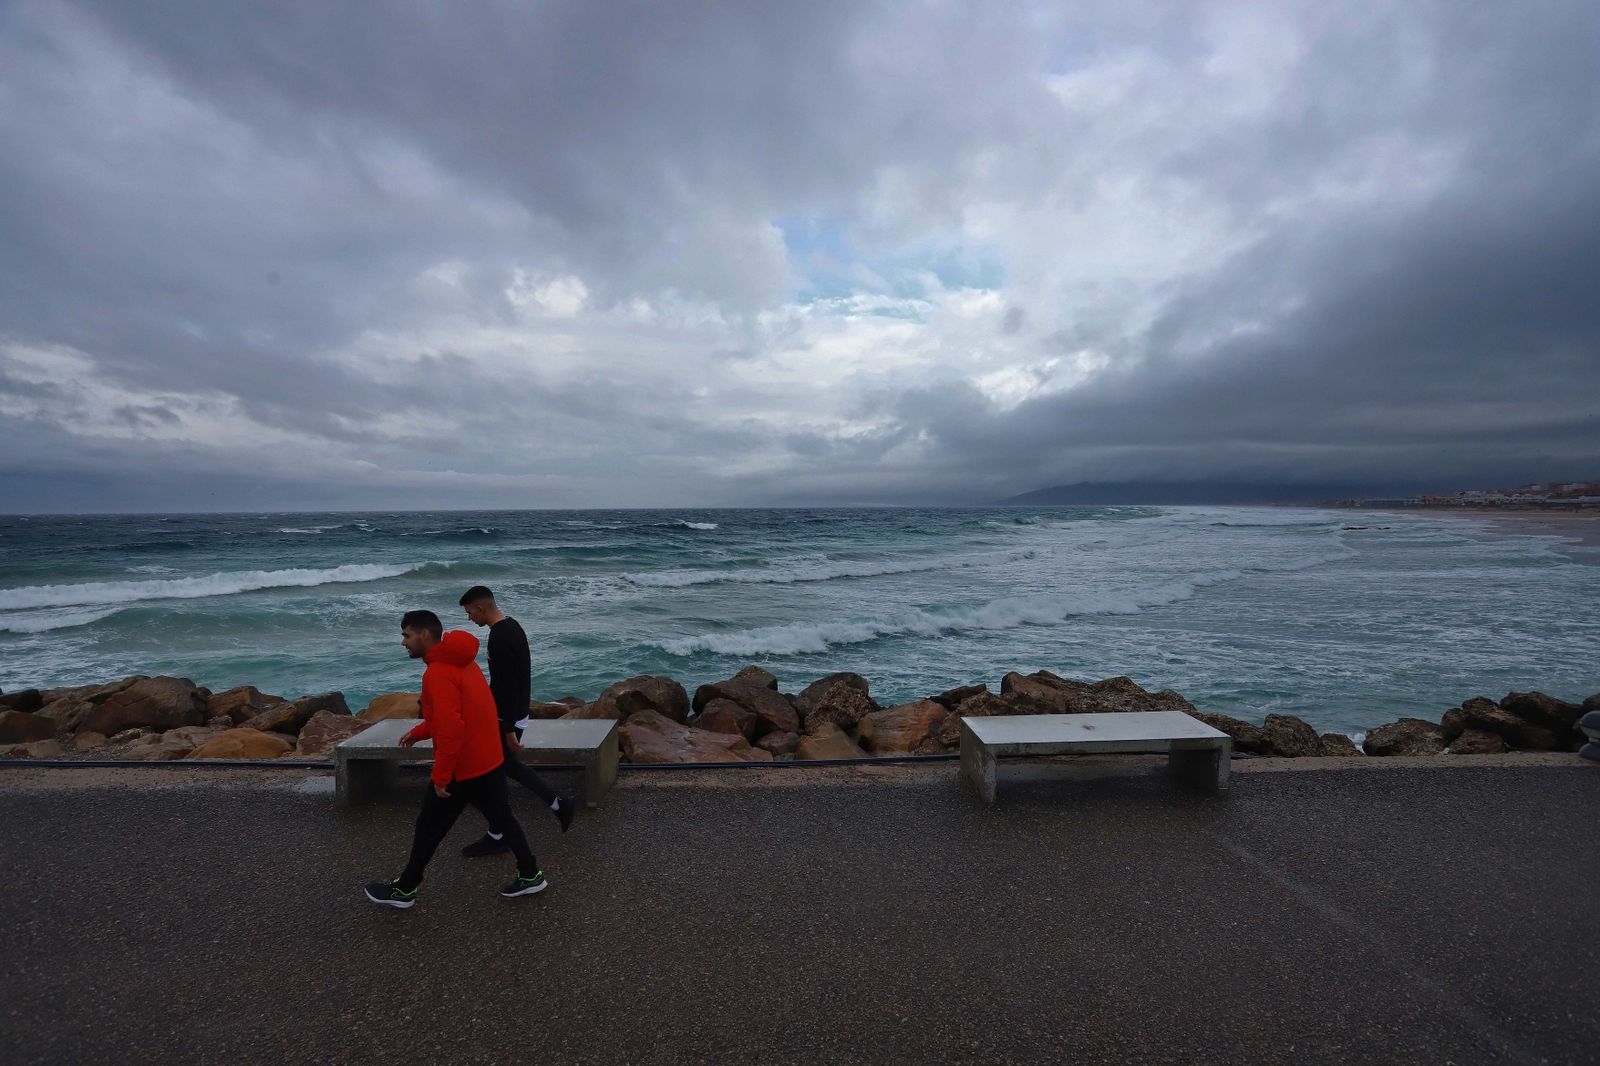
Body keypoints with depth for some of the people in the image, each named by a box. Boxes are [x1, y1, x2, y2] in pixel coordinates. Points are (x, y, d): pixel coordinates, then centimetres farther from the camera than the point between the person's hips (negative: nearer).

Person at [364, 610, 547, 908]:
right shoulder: (461, 660, 8)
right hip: (488, 760, 8)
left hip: (461, 768, -8)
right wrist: (418, 732, 18)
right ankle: (531, 875, 23)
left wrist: (440, 777, -19)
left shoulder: (437, 673, -23)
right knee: (502, 819, 16)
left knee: (429, 828, 13)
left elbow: (451, 729, -27)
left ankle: (404, 890, 32)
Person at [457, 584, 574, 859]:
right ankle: (559, 805, 24)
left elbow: (507, 687, -27)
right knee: (508, 764, 21)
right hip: (513, 712, 10)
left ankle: (496, 838, 22)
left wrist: (508, 729, -23)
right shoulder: (511, 625, 7)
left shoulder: (500, 638, -26)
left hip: (506, 717, -10)